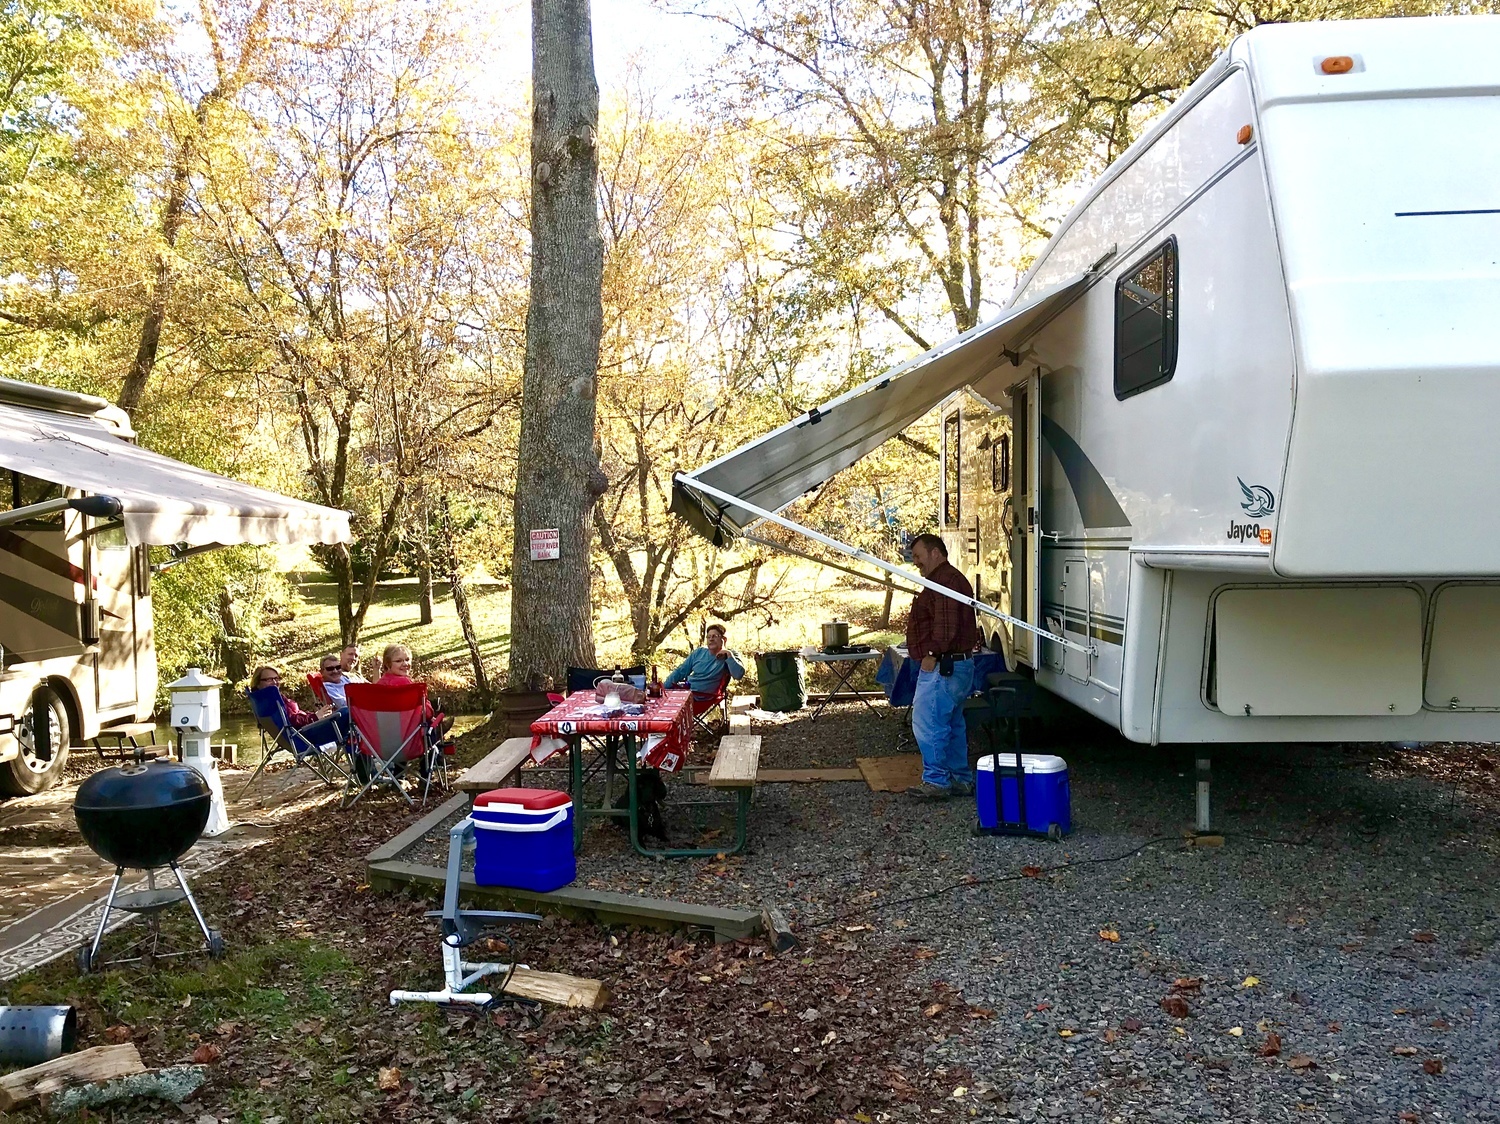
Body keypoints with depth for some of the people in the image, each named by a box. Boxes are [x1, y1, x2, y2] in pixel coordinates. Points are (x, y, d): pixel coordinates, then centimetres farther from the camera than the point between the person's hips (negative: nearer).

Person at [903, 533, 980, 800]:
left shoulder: (945, 581, -16)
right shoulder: (951, 579, 21)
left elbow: (946, 624, -25)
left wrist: (932, 653, -20)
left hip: (943, 666, -12)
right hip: (958, 665, 12)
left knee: (926, 723, -10)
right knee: (953, 724, 15)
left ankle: (936, 781, -7)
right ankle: (961, 779, 21)